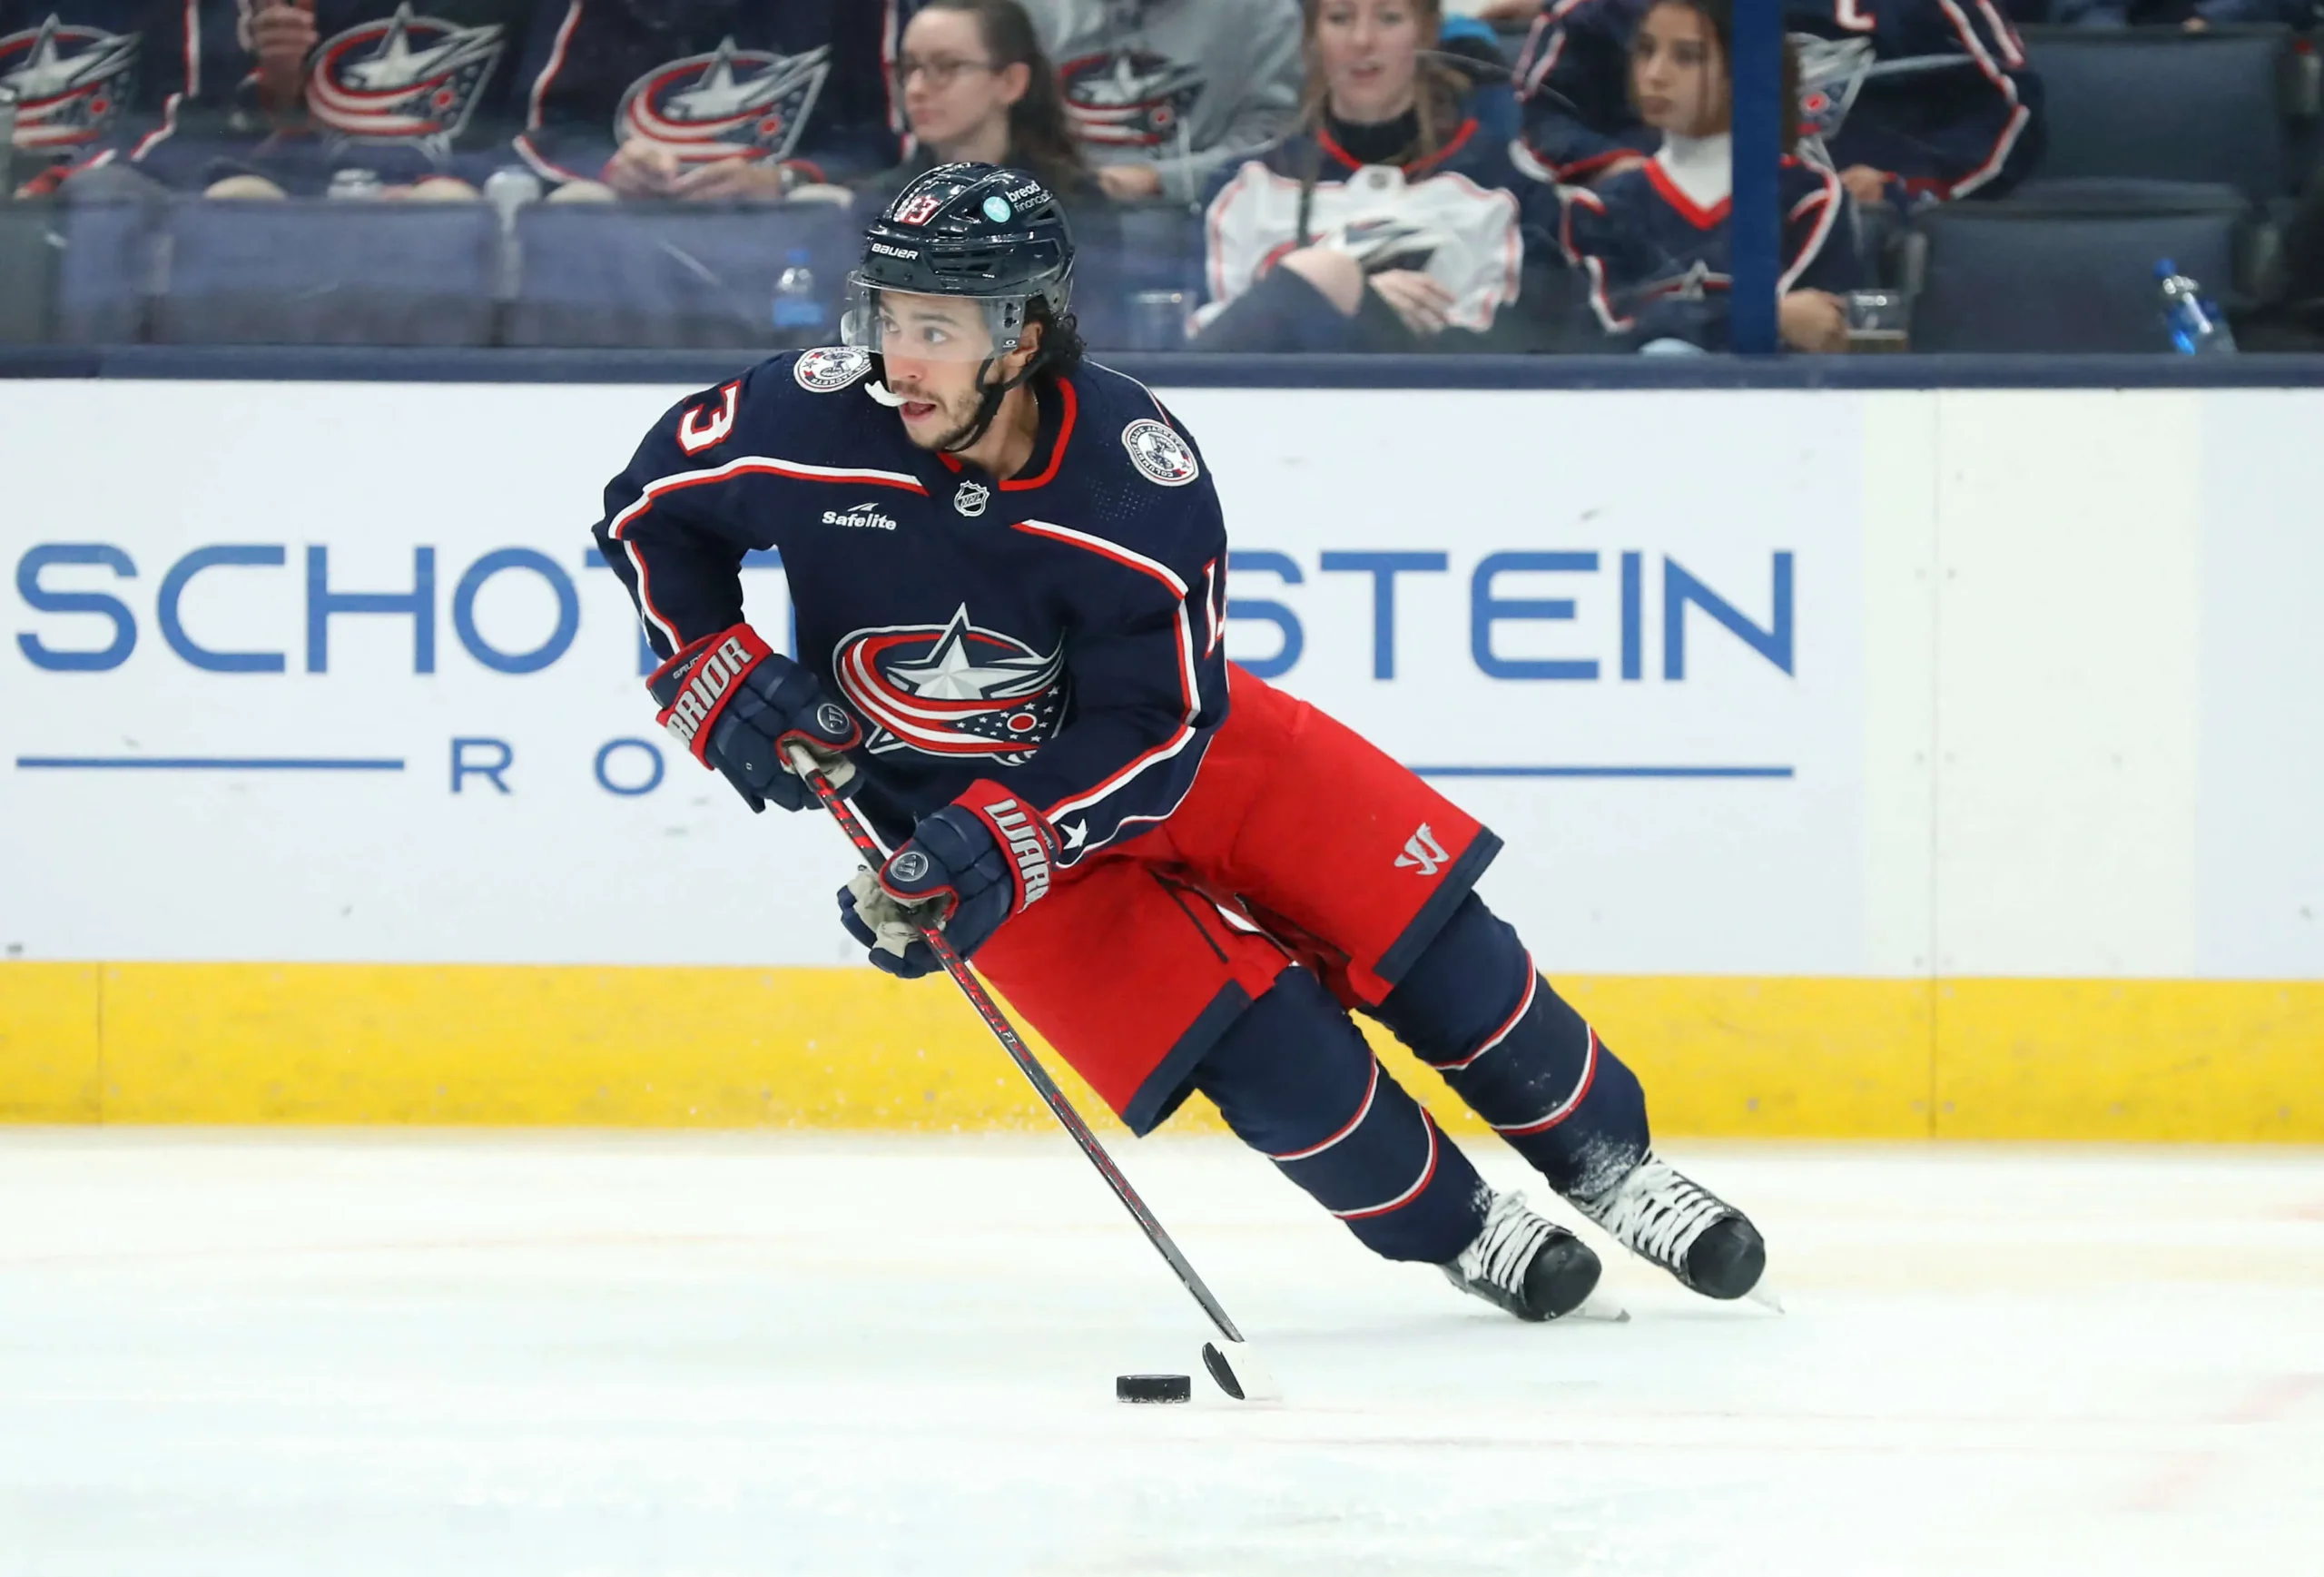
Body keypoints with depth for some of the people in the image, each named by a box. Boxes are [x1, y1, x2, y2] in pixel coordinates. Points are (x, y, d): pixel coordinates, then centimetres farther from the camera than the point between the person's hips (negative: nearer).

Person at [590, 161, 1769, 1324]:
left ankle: (1606, 1161, 16)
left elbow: (1156, 725, -24)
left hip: (1157, 747, 1)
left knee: (1415, 921, -5)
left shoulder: (1144, 477, -27)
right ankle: (1458, 1232, 5)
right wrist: (717, 680, -17)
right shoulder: (812, 420, -25)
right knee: (1248, 1036, -15)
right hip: (956, 809, -1)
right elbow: (651, 507, -6)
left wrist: (1002, 842, -36)